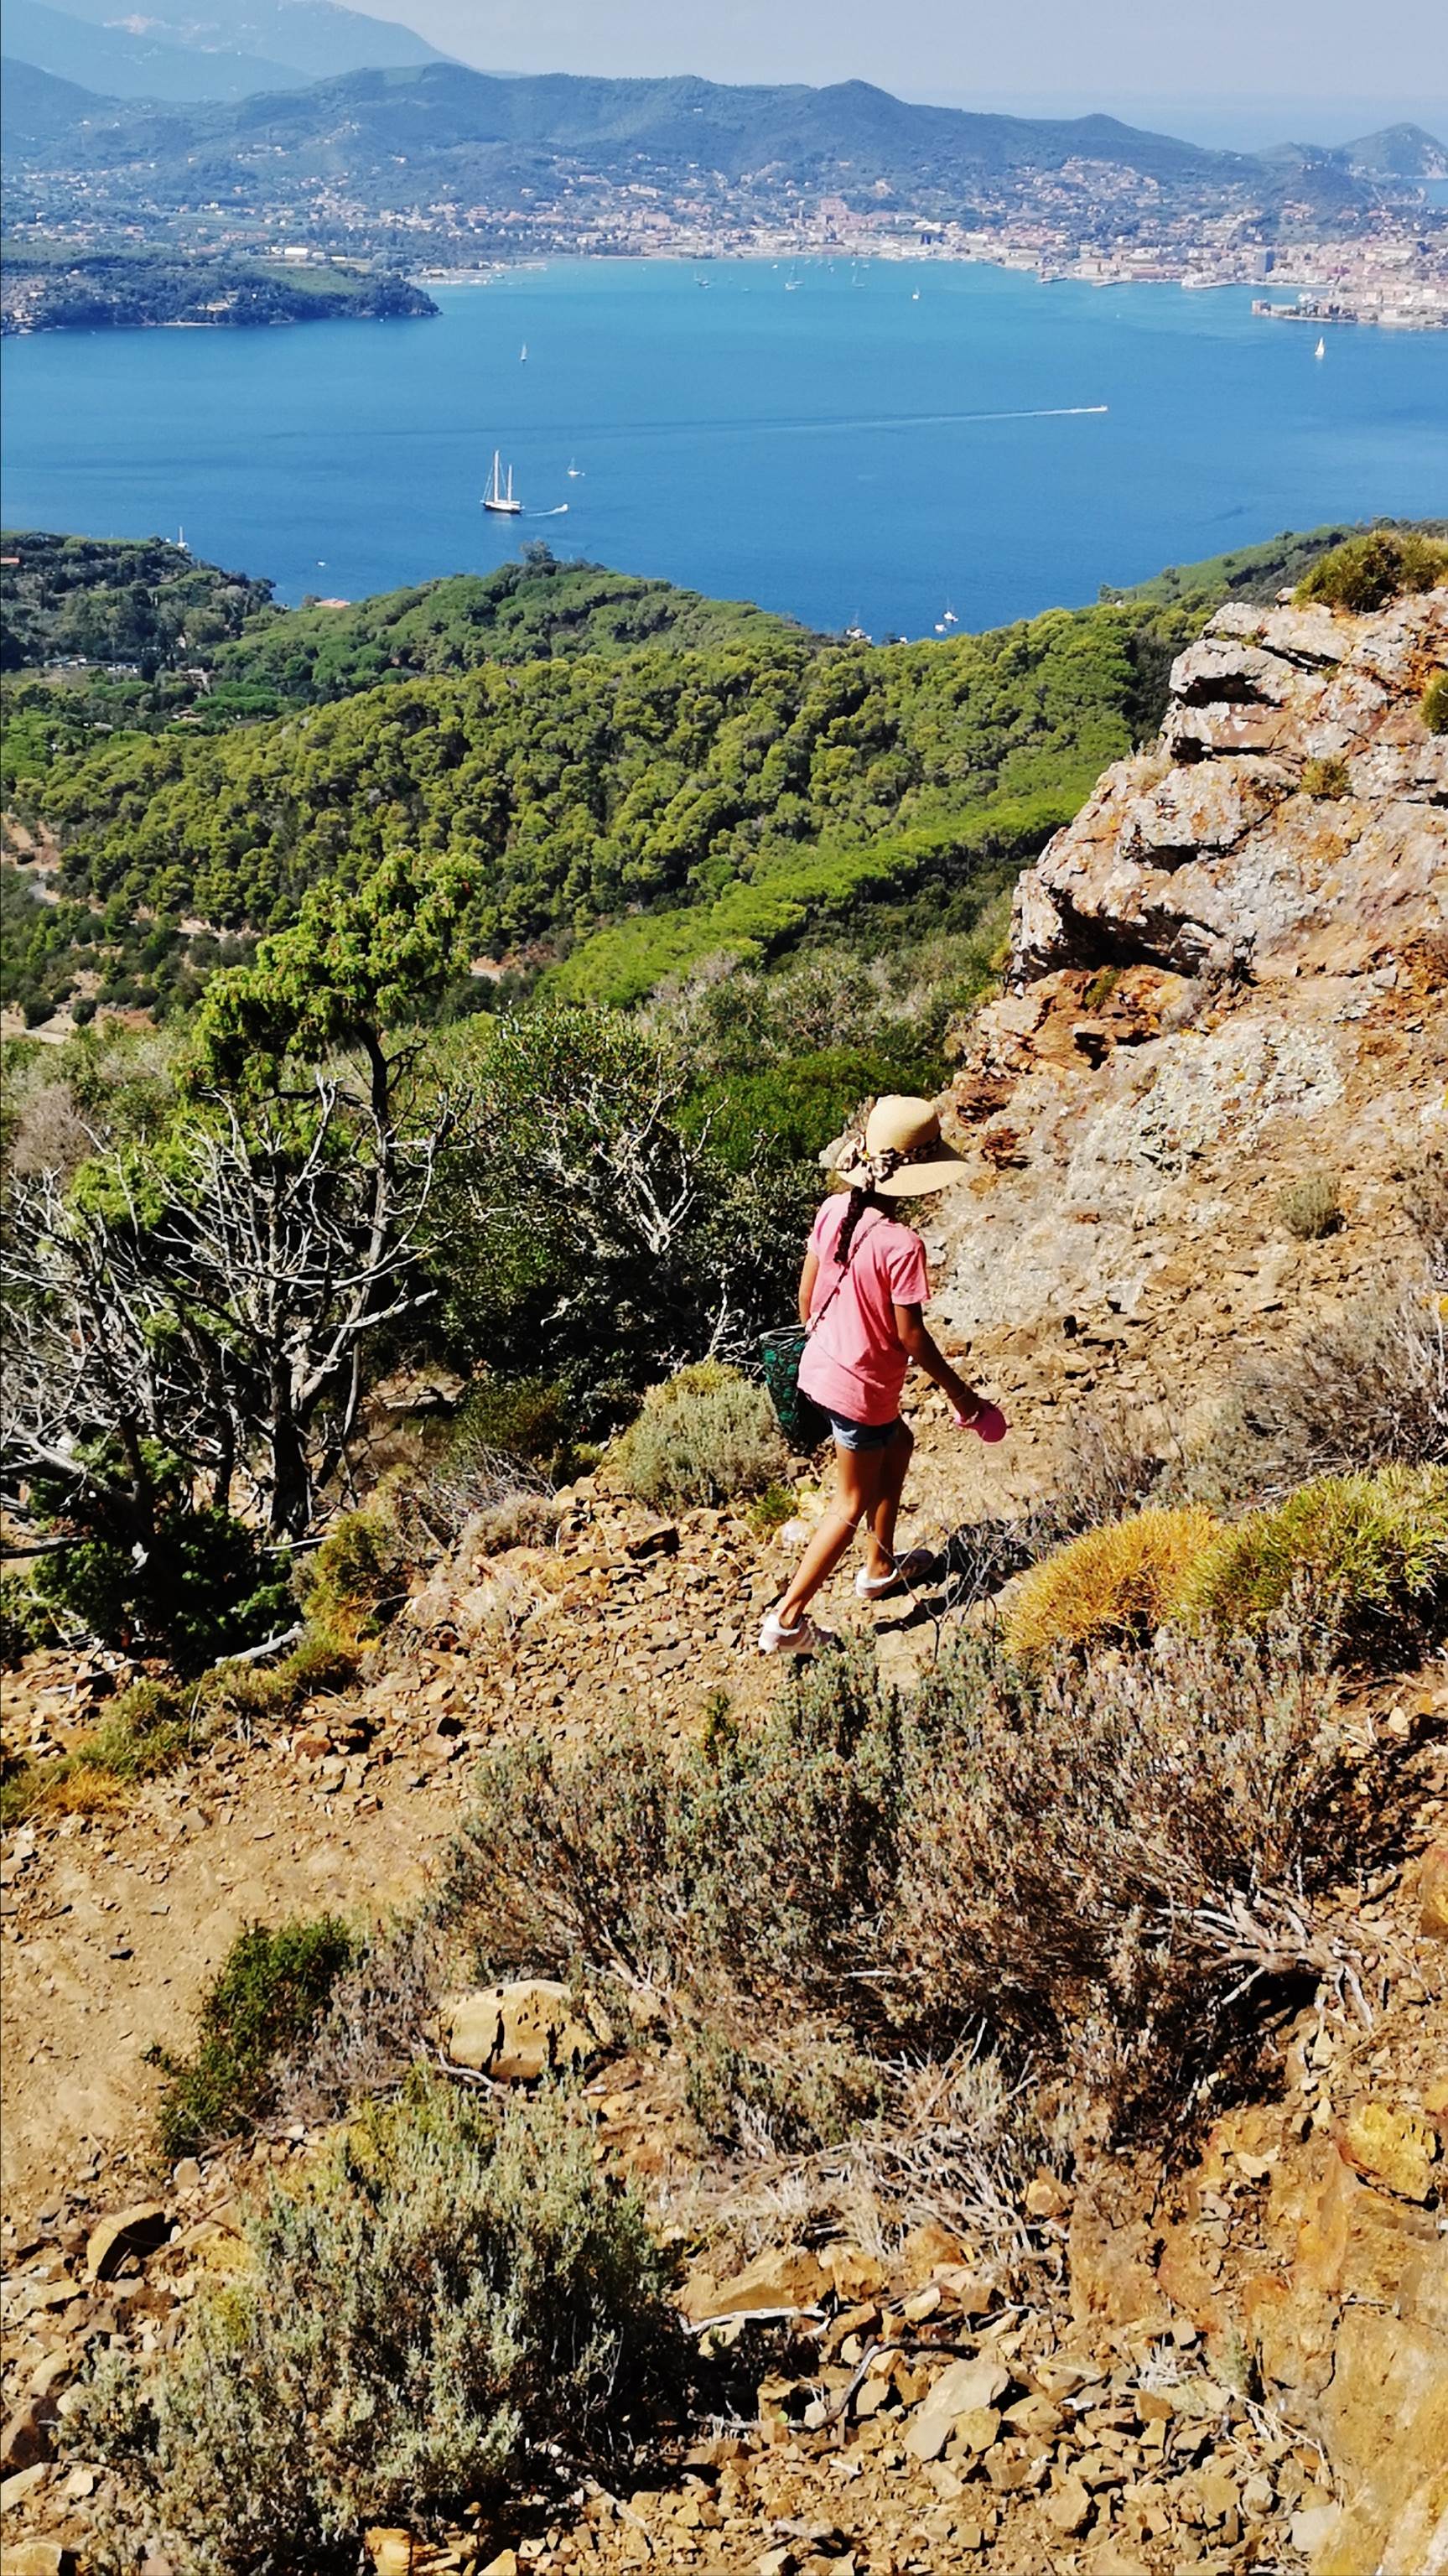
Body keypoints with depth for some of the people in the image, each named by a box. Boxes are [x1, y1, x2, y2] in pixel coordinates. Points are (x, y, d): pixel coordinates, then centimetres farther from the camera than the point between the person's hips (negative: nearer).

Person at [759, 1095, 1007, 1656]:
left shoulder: (834, 1210, -7)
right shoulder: (901, 1244, -28)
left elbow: (807, 1292, 4)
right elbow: (911, 1336, -20)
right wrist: (960, 1394, -7)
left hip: (820, 1365, 8)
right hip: (860, 1388, -8)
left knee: (897, 1444, 31)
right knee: (852, 1506, 10)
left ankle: (881, 1567, 45)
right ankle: (787, 1620, 16)